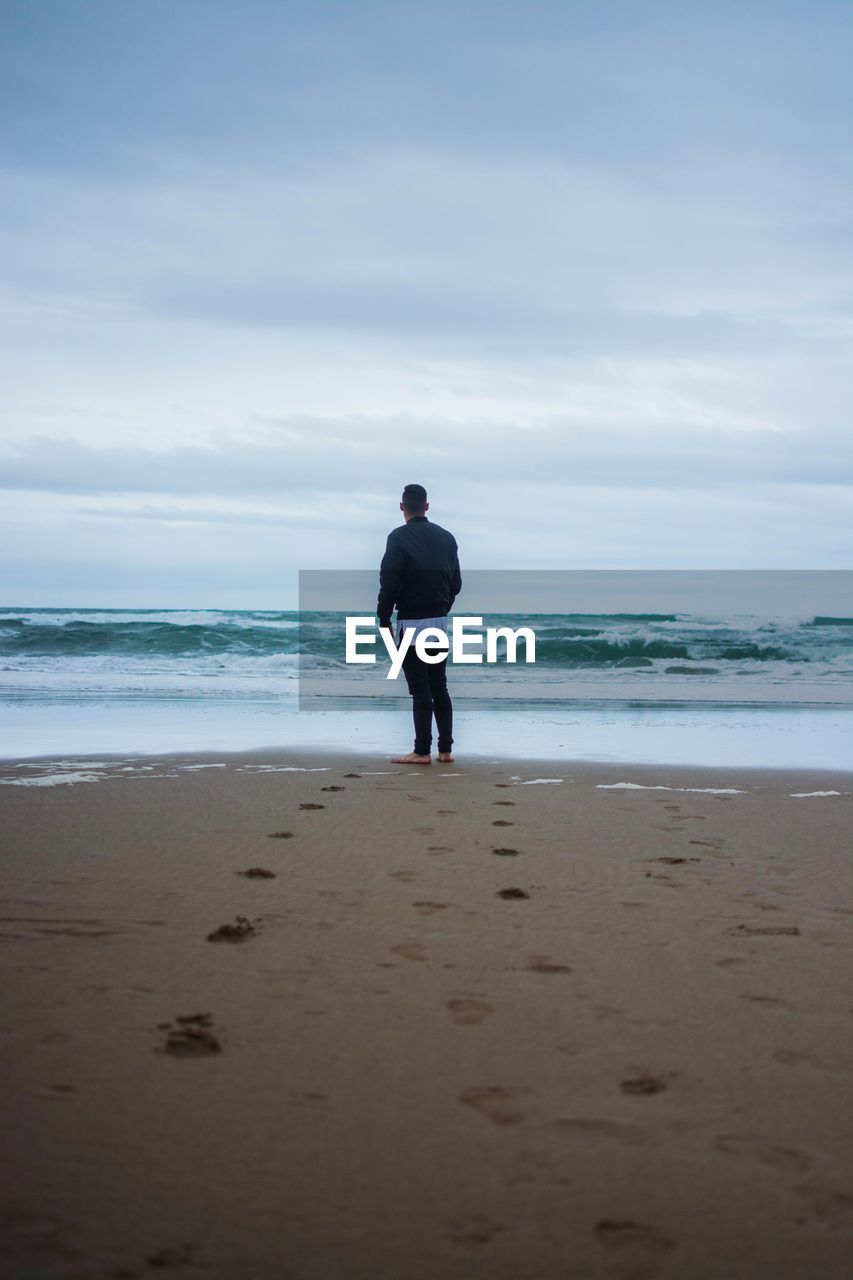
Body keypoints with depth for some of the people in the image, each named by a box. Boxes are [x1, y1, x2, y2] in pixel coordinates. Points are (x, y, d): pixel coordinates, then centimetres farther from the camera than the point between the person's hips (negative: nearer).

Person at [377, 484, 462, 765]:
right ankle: (445, 750, 10)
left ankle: (422, 752, -4)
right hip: (440, 622, 5)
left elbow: (389, 584, -14)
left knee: (420, 689, -4)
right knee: (439, 687, 11)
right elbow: (456, 583, 11)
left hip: (412, 623, -5)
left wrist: (384, 620, -5)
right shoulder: (446, 538, 8)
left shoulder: (399, 537, -10)